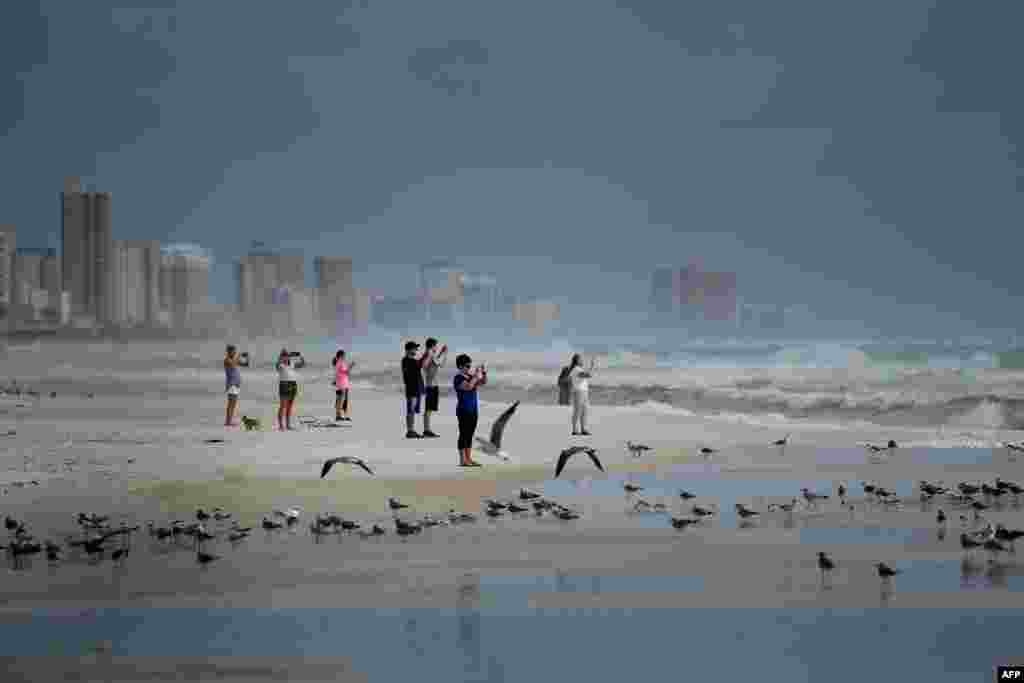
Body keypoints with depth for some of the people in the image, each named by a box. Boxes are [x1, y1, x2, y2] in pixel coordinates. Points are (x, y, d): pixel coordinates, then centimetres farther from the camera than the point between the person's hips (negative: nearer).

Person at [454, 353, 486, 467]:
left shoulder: (470, 376, 11)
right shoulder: (458, 378, -11)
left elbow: (483, 382, 14)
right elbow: (468, 386, -28)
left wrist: (484, 373, -3)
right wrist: (476, 375, -24)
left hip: (473, 410, 8)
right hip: (464, 411, -8)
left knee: (470, 435, 10)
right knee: (463, 434, -5)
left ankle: (469, 459, 14)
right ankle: (462, 460, -3)